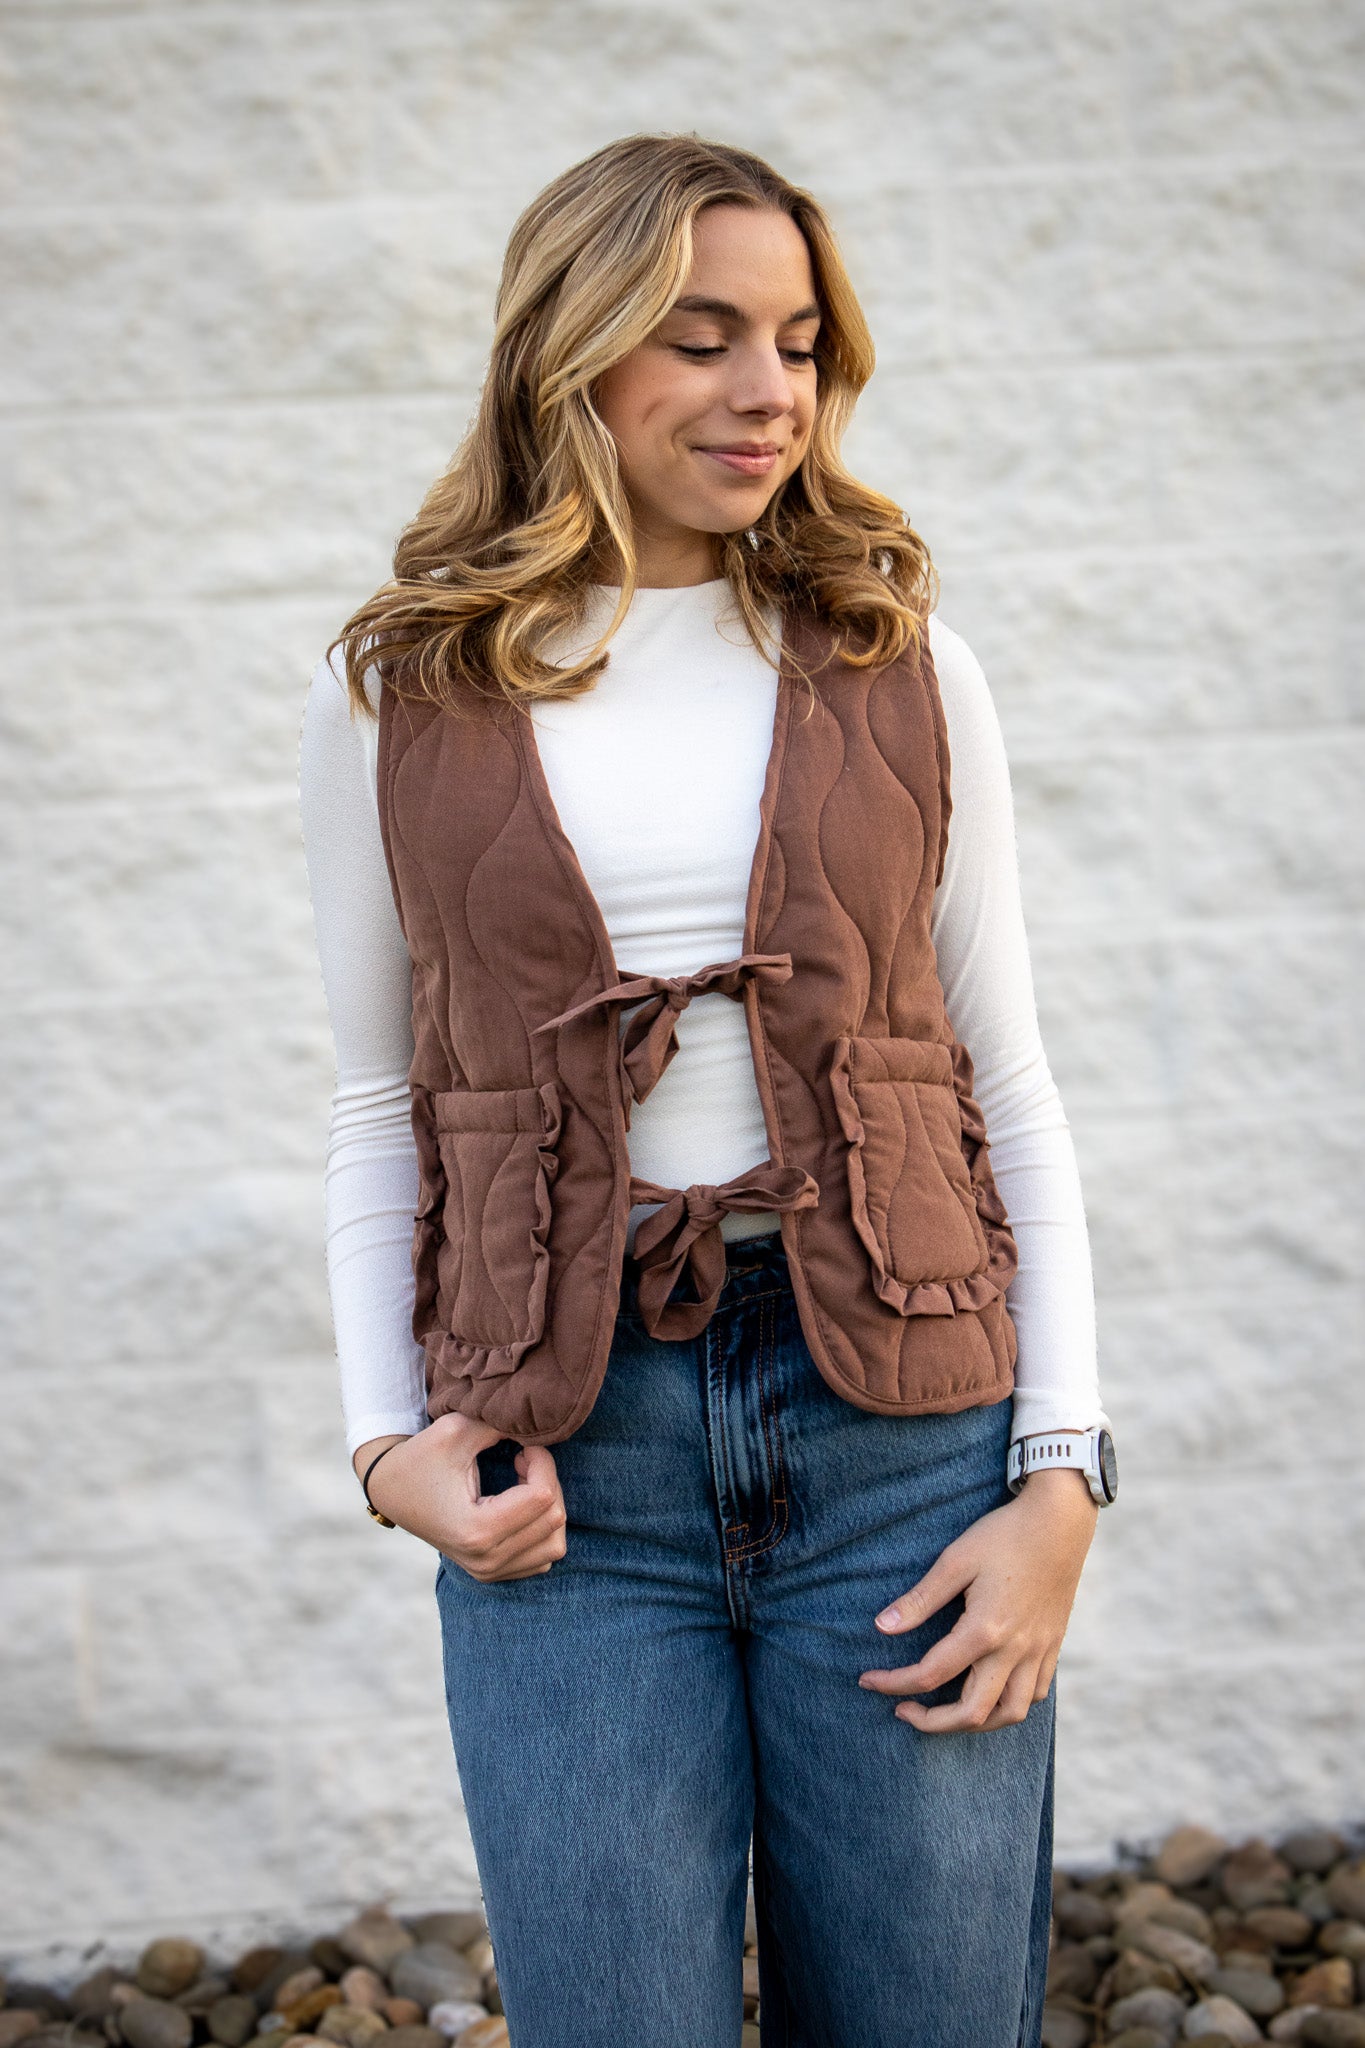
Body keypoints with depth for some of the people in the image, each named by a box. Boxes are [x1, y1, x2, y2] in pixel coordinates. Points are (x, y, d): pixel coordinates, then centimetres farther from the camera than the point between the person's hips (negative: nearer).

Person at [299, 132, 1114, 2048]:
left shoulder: (897, 659, 6)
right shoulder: (400, 695, 5)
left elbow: (1012, 1089, 6)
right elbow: (380, 1116, 12)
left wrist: (1064, 1474, -3)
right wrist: (387, 1439, -1)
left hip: (897, 1425, 1)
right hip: (563, 1478, 0)